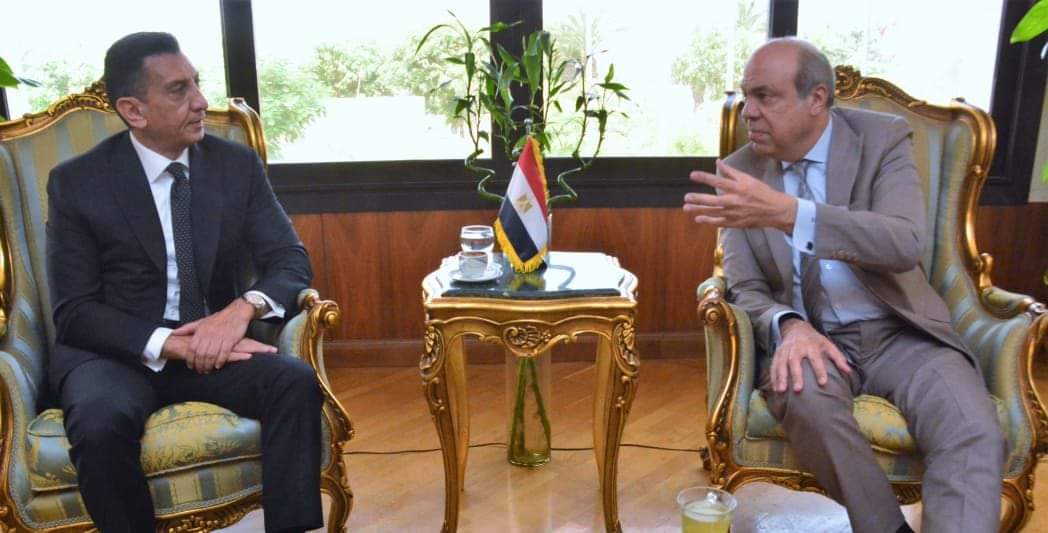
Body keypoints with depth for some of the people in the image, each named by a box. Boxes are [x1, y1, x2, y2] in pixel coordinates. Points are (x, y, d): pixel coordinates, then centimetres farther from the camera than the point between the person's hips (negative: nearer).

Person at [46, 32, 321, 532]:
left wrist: (242, 308, -23)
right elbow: (74, 312, -7)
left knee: (295, 381, -27)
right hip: (116, 350, -1)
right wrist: (169, 343, -24)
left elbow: (291, 262, -1)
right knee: (101, 423, -34)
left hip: (211, 341, 2)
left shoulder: (238, 164, 1)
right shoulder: (76, 181, -4)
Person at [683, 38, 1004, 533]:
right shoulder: (740, 170, 2)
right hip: (809, 337, 1)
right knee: (803, 395, -33)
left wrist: (788, 213, -35)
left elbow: (906, 244, -22)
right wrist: (790, 326, -23)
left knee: (973, 432, -28)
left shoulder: (883, 138, -4)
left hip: (897, 332, 0)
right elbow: (745, 288, 1)